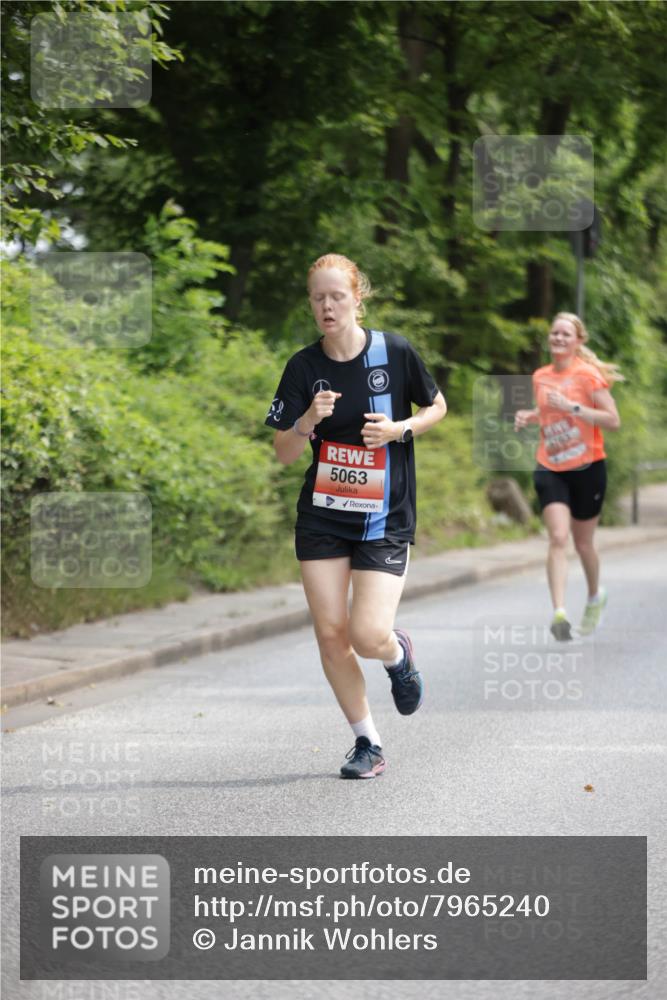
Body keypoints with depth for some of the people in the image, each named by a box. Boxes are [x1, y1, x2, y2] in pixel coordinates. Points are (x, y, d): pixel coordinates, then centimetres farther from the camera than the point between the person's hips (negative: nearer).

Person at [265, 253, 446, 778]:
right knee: (330, 632, -2)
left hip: (386, 516, -2)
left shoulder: (395, 351, -7)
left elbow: (437, 406, 8)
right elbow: (284, 454, -2)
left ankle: (399, 656, 25)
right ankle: (368, 742, 14)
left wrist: (399, 429, -12)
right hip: (322, 518, 3)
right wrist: (309, 421, -22)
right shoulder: (303, 367, -3)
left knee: (368, 636, -14)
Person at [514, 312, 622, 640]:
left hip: (587, 468, -3)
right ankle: (559, 613, -24)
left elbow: (613, 420, -15)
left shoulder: (588, 375, -9)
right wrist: (529, 416, 4)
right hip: (550, 469, 3)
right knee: (558, 538, -16)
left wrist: (572, 406, -23)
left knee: (583, 543, 10)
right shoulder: (540, 377, 7)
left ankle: (595, 596, 39)